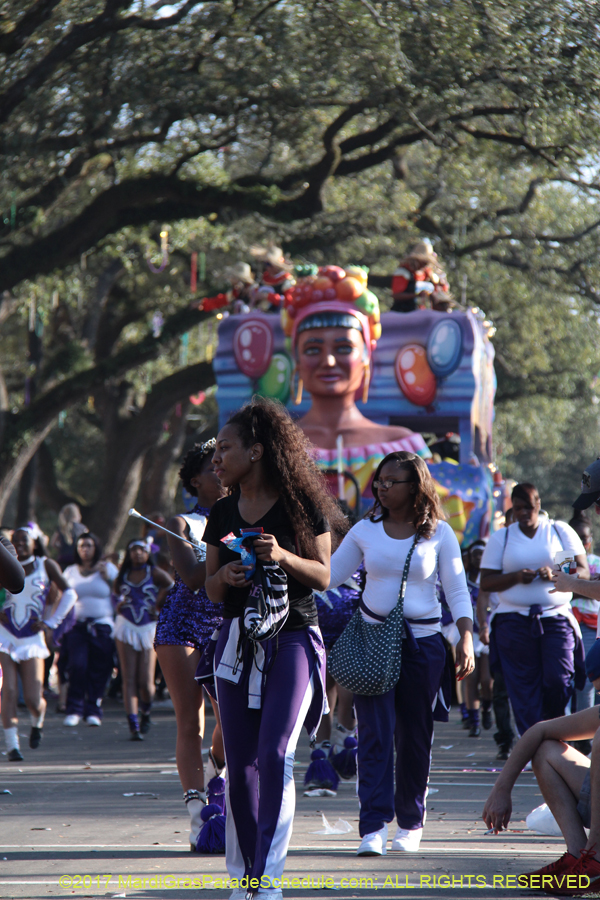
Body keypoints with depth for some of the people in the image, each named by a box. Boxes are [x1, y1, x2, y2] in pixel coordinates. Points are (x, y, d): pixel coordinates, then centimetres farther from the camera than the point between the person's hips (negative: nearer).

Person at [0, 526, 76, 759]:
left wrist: (50, 622, -1)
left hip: (32, 639, 0)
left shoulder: (46, 566, 4)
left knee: (33, 700, -4)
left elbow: (69, 594, 5)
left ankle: (37, 722, 31)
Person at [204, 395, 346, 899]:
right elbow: (212, 589, 14)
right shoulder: (223, 513, 11)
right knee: (240, 764, 3)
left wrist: (283, 557, -19)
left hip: (293, 636, -5)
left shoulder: (301, 504, -3)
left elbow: (323, 577, -2)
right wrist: (224, 577, -9)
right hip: (237, 641, 5)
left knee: (275, 754, -16)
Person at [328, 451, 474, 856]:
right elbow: (327, 576, 14)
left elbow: (457, 590, 4)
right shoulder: (365, 531, 7)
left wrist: (466, 637, -7)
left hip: (423, 642, 0)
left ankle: (411, 823, 19)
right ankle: (374, 827, -16)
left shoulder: (439, 533, 3)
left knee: (415, 735, 4)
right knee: (376, 733, -11)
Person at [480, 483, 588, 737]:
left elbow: (583, 572, 3)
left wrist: (555, 574, -16)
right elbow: (486, 582, 4)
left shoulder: (561, 531, 8)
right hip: (515, 622, 1)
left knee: (558, 681, -12)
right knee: (524, 690, -4)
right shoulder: (500, 538, 10)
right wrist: (516, 577, -14)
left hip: (556, 619, -1)